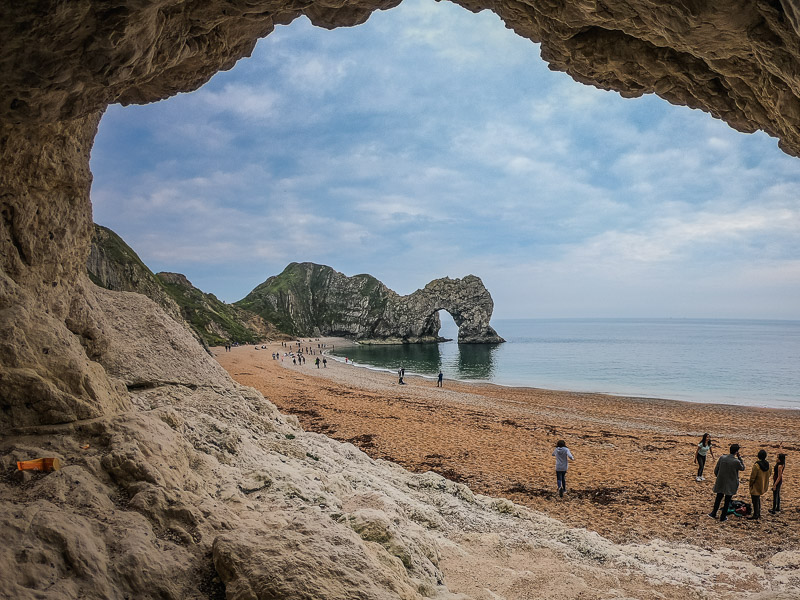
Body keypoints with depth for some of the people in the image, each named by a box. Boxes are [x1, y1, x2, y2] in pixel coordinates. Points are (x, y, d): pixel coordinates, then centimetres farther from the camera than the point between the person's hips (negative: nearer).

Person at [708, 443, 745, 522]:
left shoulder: (722, 458, -10)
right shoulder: (736, 462, -23)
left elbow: (716, 470, -2)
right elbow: (742, 468, 0)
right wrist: (740, 458, -3)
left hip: (721, 482, 3)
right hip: (731, 484, -3)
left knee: (718, 498, 21)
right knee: (727, 500, 13)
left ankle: (714, 513, 30)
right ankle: (723, 517, 23)